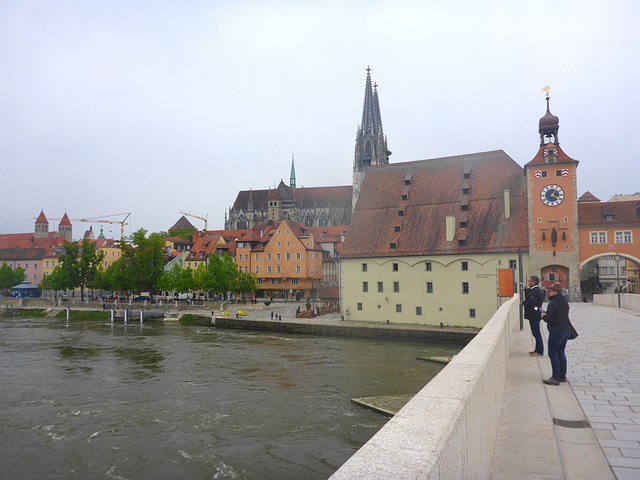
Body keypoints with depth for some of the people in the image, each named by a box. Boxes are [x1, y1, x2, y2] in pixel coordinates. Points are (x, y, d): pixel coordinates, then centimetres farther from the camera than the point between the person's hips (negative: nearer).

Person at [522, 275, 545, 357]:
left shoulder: (535, 291, -19)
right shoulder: (535, 290, 15)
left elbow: (531, 303, -25)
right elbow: (528, 299, 16)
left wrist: (523, 302, -8)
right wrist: (526, 290, 8)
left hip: (534, 315, -11)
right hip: (535, 314, 11)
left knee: (536, 333, -6)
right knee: (536, 333, 17)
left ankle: (540, 352, -1)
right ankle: (538, 350, 26)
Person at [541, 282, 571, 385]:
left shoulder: (553, 304, -17)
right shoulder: (565, 302, 9)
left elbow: (548, 319, -20)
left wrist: (543, 316, 1)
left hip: (556, 331, -9)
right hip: (566, 330, 9)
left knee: (553, 354, -1)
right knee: (561, 353, 17)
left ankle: (556, 378, 0)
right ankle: (562, 376, 24)